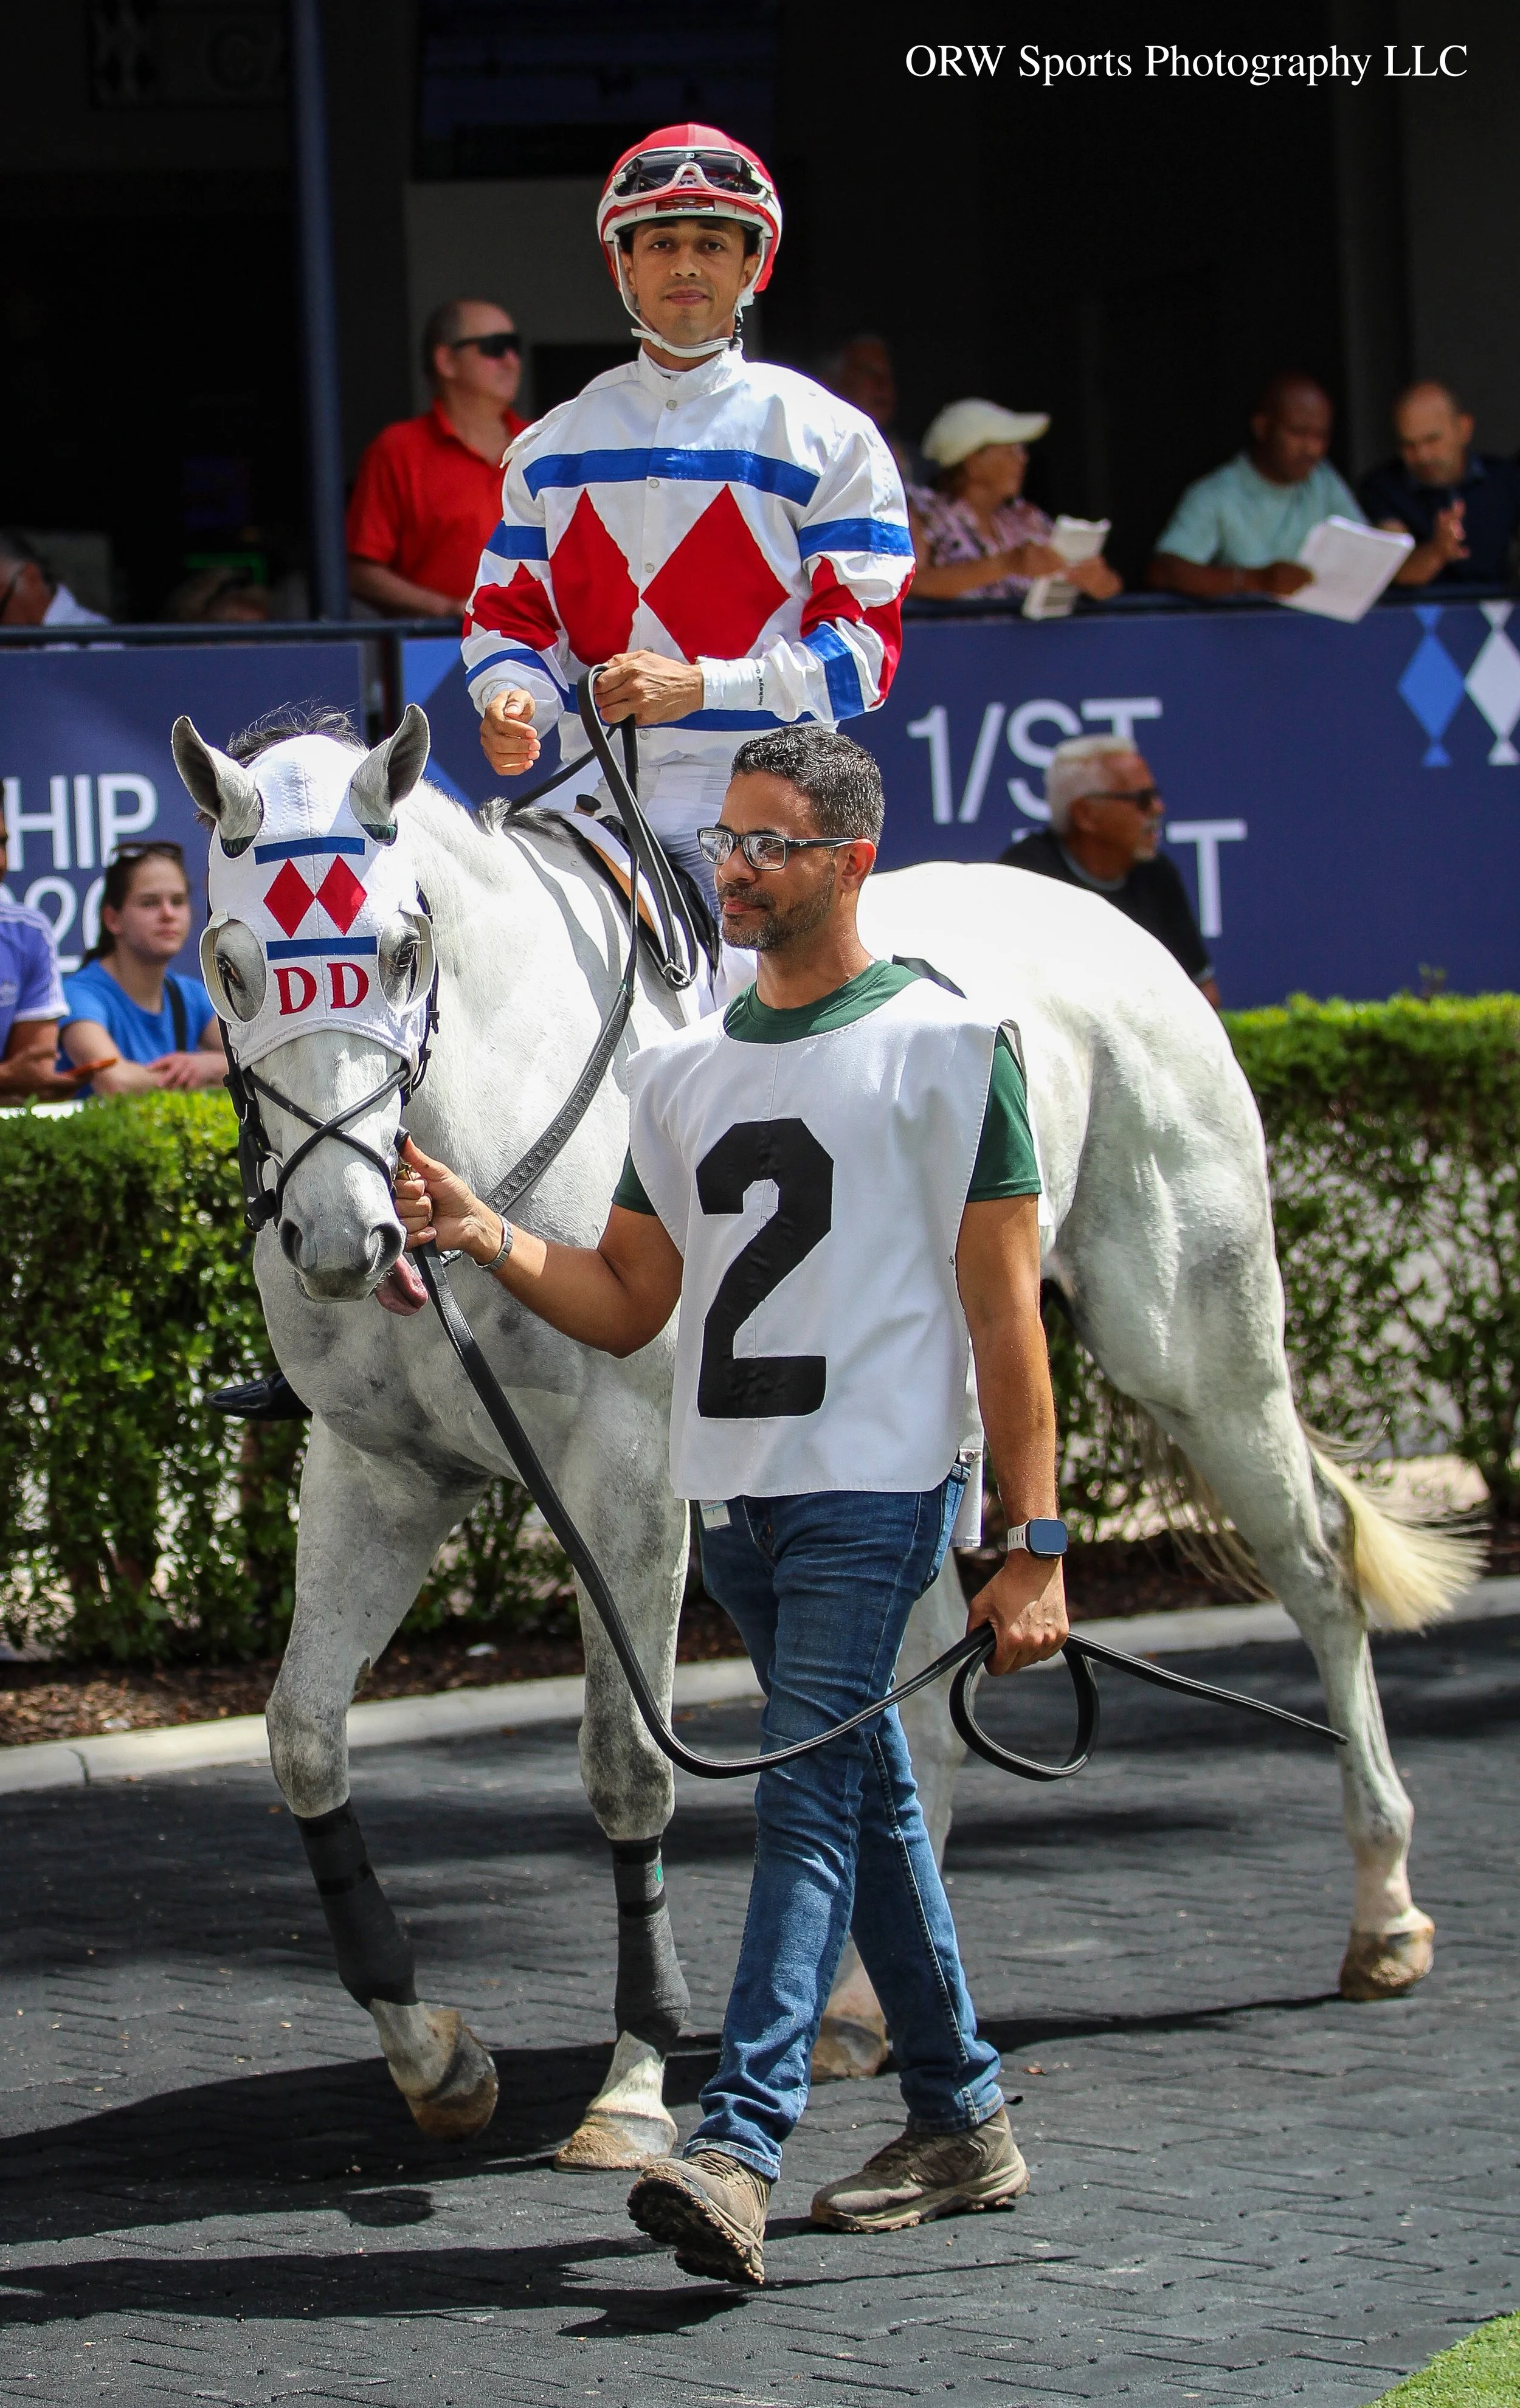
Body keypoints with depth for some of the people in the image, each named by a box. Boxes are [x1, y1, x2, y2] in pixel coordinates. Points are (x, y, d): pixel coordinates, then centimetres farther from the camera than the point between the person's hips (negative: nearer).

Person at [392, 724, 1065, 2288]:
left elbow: (1005, 1315, -7)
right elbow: (627, 1304, 15)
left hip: (874, 1490, -7)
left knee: (808, 1805, -16)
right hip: (733, 1496, 7)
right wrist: (483, 1236, -4)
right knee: (866, 1802, 14)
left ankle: (735, 2155, -26)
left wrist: (1034, 1546, -11)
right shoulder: (682, 1070, 14)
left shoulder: (944, 1046, -4)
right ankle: (960, 2125, 24)